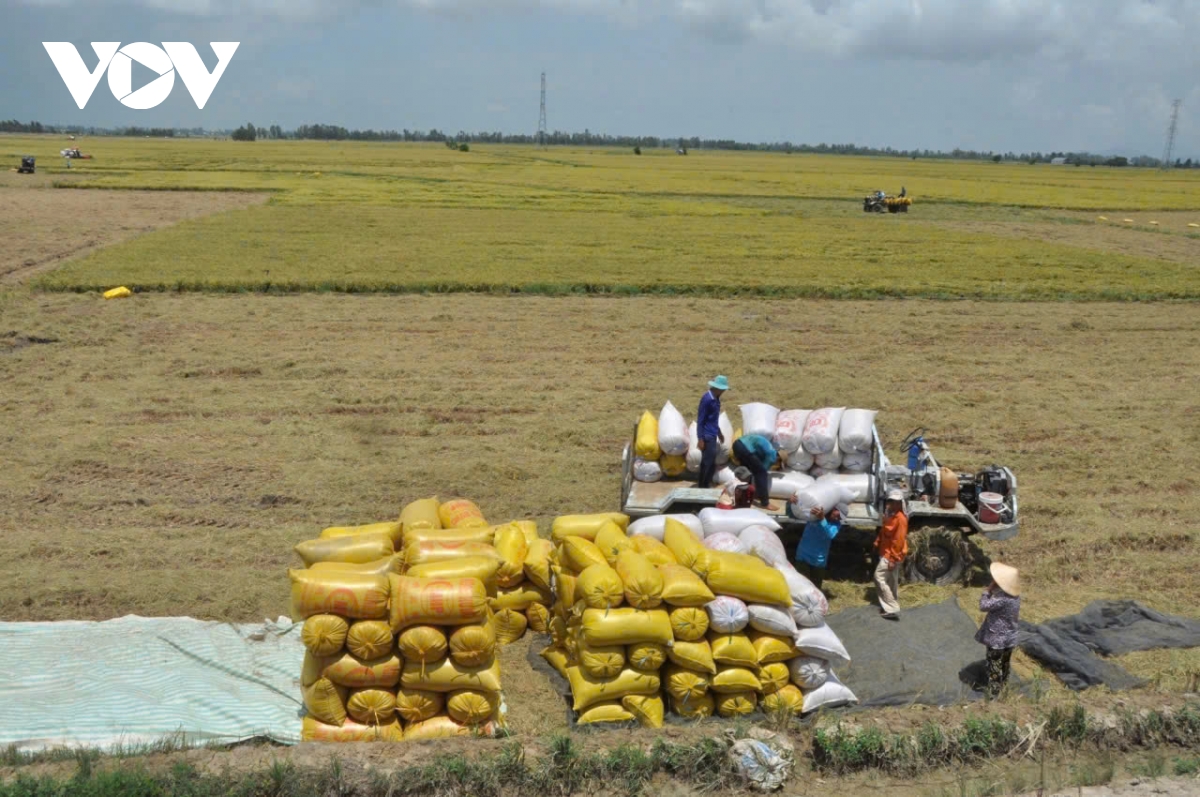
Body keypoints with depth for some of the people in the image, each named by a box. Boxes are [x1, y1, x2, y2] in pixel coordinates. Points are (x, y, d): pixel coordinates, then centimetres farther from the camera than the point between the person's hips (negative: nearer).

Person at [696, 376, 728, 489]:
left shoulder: (716, 399, 11)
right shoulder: (707, 399, -16)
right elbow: (700, 419, -17)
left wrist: (719, 433, 28)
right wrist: (700, 439, -19)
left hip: (712, 435, 9)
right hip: (707, 436, -9)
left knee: (711, 462, 11)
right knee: (707, 462, -6)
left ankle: (706, 485, 19)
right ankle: (703, 486, 1)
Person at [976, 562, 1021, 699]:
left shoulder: (1002, 599, -33)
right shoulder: (1015, 595, -4)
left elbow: (983, 606, -24)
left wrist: (988, 590, -18)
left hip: (997, 639, -8)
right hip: (1009, 637, 8)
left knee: (994, 666, 8)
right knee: (1004, 664, 24)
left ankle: (993, 693, 20)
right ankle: (1002, 686, 41)